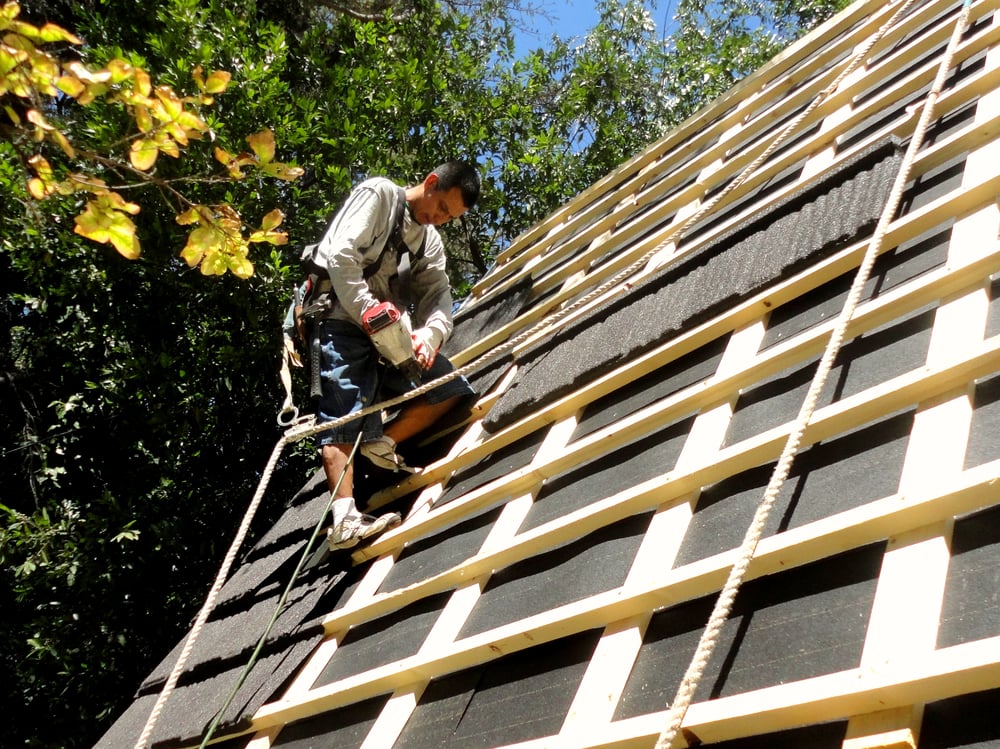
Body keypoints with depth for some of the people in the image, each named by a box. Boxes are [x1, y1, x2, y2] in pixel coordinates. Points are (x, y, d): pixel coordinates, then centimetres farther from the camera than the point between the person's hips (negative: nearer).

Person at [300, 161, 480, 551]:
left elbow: (438, 294, 5)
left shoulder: (431, 241, 20)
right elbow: (341, 254, -14)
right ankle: (344, 520, -26)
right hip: (343, 318, -7)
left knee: (452, 390, 0)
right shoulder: (378, 194, -1)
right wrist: (369, 315, -20)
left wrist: (429, 335, -18)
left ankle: (381, 443, -2)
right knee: (344, 418, -18)